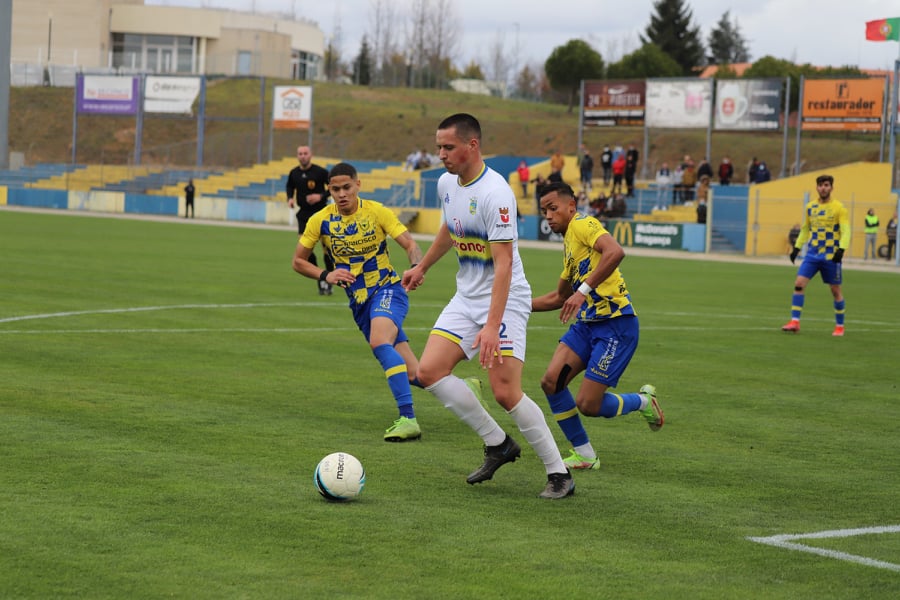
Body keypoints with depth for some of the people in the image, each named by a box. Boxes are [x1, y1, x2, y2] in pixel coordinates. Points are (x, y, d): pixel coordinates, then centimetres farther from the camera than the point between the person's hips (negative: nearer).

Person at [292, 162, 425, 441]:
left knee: (379, 341, -34)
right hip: (359, 302, 4)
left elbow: (410, 244, -10)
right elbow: (298, 261, 7)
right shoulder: (320, 221, -1)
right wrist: (326, 275, -11)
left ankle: (407, 419, -37)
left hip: (387, 289, -4)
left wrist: (416, 267, -31)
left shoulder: (377, 212, -8)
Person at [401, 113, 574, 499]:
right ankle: (497, 443, 7)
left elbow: (503, 264, -26)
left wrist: (492, 326, -32)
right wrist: (422, 267, 37)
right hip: (466, 297, 8)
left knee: (506, 392, -15)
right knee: (430, 370, -6)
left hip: (505, 300, -8)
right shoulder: (446, 184, 4)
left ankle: (559, 474, -1)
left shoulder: (495, 194, -22)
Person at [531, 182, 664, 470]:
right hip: (586, 324, 9)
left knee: (588, 404, -10)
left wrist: (583, 290, -33)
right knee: (551, 381, -7)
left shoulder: (582, 225, -10)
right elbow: (560, 297, 31)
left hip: (616, 323, -9)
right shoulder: (568, 241, 19)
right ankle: (584, 455, 7)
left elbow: (615, 252, -31)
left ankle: (643, 401, 20)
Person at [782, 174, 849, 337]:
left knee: (836, 290, 5)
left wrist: (841, 249, -24)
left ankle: (840, 326, 18)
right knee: (799, 284, -11)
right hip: (812, 254, 4)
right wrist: (797, 247, 14)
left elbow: (846, 232, -10)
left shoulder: (838, 208, -6)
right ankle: (795, 322, -9)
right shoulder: (810, 207, 8)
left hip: (831, 256, -4)